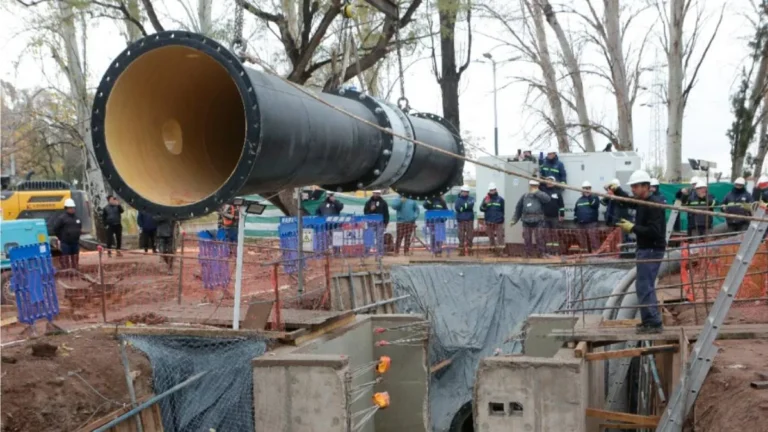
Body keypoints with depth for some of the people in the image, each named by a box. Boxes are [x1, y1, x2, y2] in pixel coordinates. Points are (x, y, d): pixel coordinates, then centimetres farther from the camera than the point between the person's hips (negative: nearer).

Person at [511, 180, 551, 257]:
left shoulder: (540, 196, 4)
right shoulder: (524, 196, 11)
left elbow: (547, 199, -19)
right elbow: (518, 208, 16)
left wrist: (537, 192, -13)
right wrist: (515, 219, 14)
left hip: (538, 222, -3)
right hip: (526, 222, 3)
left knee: (539, 239, -4)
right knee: (527, 240, 7)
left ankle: (542, 254, 5)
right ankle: (528, 255, 16)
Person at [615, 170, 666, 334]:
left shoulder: (654, 205, -19)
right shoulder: (642, 202, 10)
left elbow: (654, 231, -26)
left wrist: (632, 228, -22)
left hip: (652, 250, -10)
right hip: (645, 249, 10)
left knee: (644, 287, -10)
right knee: (645, 286, 17)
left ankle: (654, 323, -6)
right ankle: (649, 320, 27)